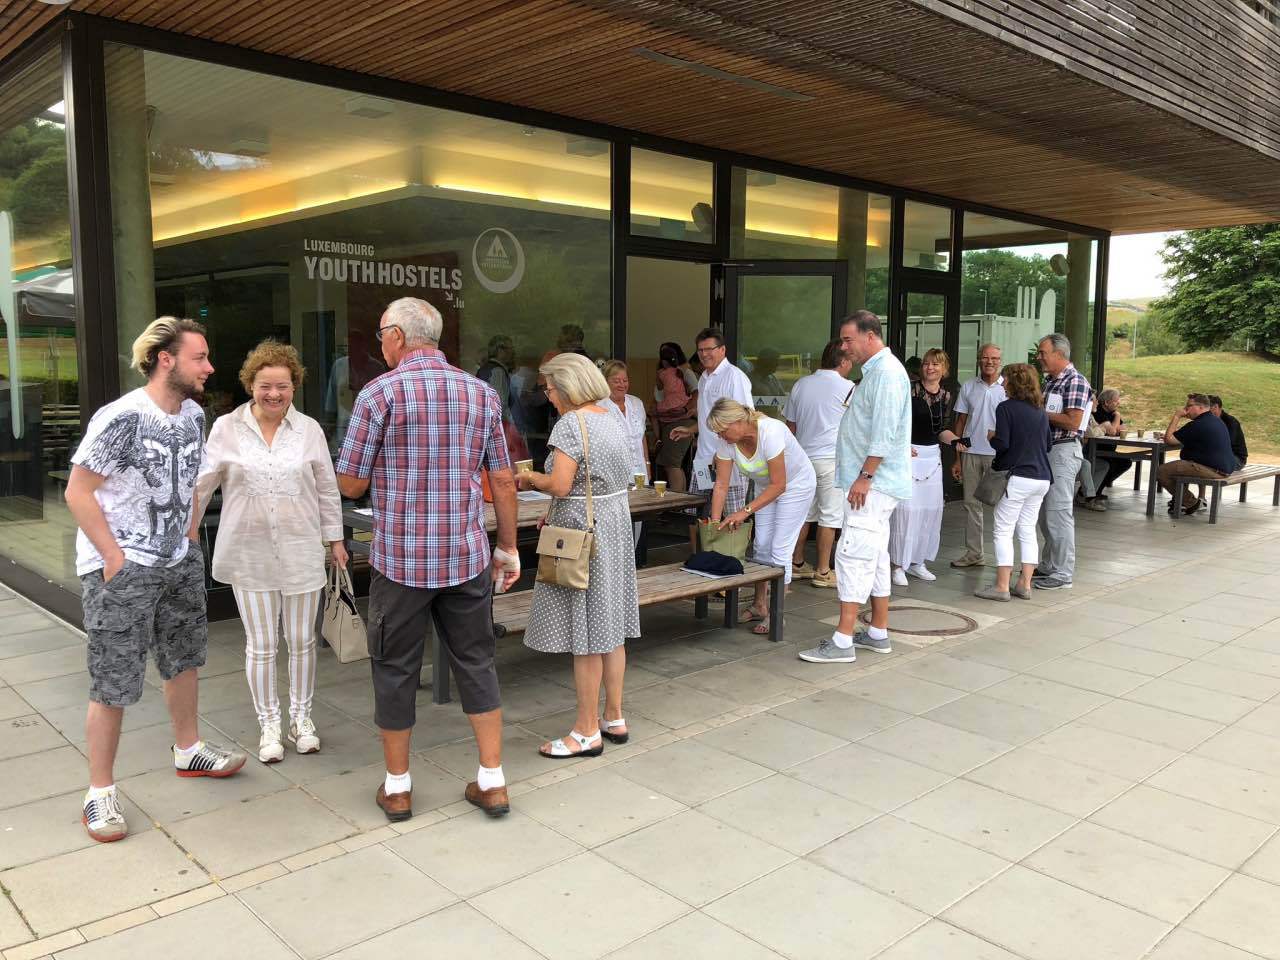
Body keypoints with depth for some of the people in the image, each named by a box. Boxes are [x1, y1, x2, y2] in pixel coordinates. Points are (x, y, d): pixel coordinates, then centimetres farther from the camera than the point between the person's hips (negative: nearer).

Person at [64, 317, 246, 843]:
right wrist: (116, 559, -16)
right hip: (120, 569, -7)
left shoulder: (193, 414, 4)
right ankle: (100, 792, 15)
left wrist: (191, 539, 10)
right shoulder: (121, 418, -19)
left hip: (180, 563, 8)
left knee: (184, 659, 20)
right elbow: (78, 493, -15)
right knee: (113, 685, 0)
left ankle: (189, 751, 39)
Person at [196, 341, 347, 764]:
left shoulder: (309, 430, 1)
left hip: (301, 551, 1)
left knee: (301, 640, 11)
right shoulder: (226, 428, -1)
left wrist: (335, 539, 9)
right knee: (260, 645, 8)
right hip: (249, 552, -1)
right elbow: (201, 483, 3)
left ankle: (301, 718, 29)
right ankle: (268, 725, 24)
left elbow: (327, 489, 8)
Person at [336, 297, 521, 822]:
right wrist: (508, 548, 14)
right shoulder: (482, 393, 3)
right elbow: (503, 481, 6)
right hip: (467, 556, 4)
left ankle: (397, 787, 23)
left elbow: (351, 485, -5)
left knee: (396, 670, 11)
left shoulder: (380, 393, -9)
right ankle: (492, 781, 19)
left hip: (400, 559, -3)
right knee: (476, 663, 14)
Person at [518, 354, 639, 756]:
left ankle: (588, 732, 9)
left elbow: (560, 485, -22)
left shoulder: (571, 424, -16)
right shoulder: (612, 419, 10)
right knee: (610, 628, 15)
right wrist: (541, 481, 14)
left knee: (583, 635, -1)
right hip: (616, 525, 9)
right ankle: (614, 718, 24)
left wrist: (531, 478, -2)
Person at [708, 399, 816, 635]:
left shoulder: (770, 432, -37)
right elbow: (721, 485, -13)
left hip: (795, 485, -6)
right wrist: (715, 522, -19)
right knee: (761, 546, 7)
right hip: (765, 486, 6)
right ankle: (759, 606, 21)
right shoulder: (727, 441, -18)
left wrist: (745, 511, -36)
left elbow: (778, 485, -33)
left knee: (780, 549, -9)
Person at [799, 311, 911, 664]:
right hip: (875, 484, 11)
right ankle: (879, 633, 22)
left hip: (874, 484, -11)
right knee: (875, 557, 14)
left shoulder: (886, 373, -15)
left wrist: (865, 476, -21)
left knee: (853, 556, -11)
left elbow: (884, 435, -22)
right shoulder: (876, 371, 18)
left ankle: (843, 641, -10)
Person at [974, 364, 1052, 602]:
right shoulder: (1041, 410, 11)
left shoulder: (1006, 408, -9)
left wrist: (991, 437, 4)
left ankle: (1002, 586, 1)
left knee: (1003, 531, 0)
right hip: (1042, 478, 7)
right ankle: (1024, 584, 15)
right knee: (1028, 531, 12)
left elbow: (1002, 444, -16)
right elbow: (1047, 445, 18)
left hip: (1017, 477, -7)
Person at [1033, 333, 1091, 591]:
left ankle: (1062, 574, 1)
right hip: (1046, 450, 9)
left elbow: (1072, 422, -21)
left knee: (1058, 514, -6)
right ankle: (1048, 567, 25)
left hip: (1063, 451, -9)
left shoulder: (1075, 381, -13)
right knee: (1045, 514, 14)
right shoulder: (1049, 381, 14)